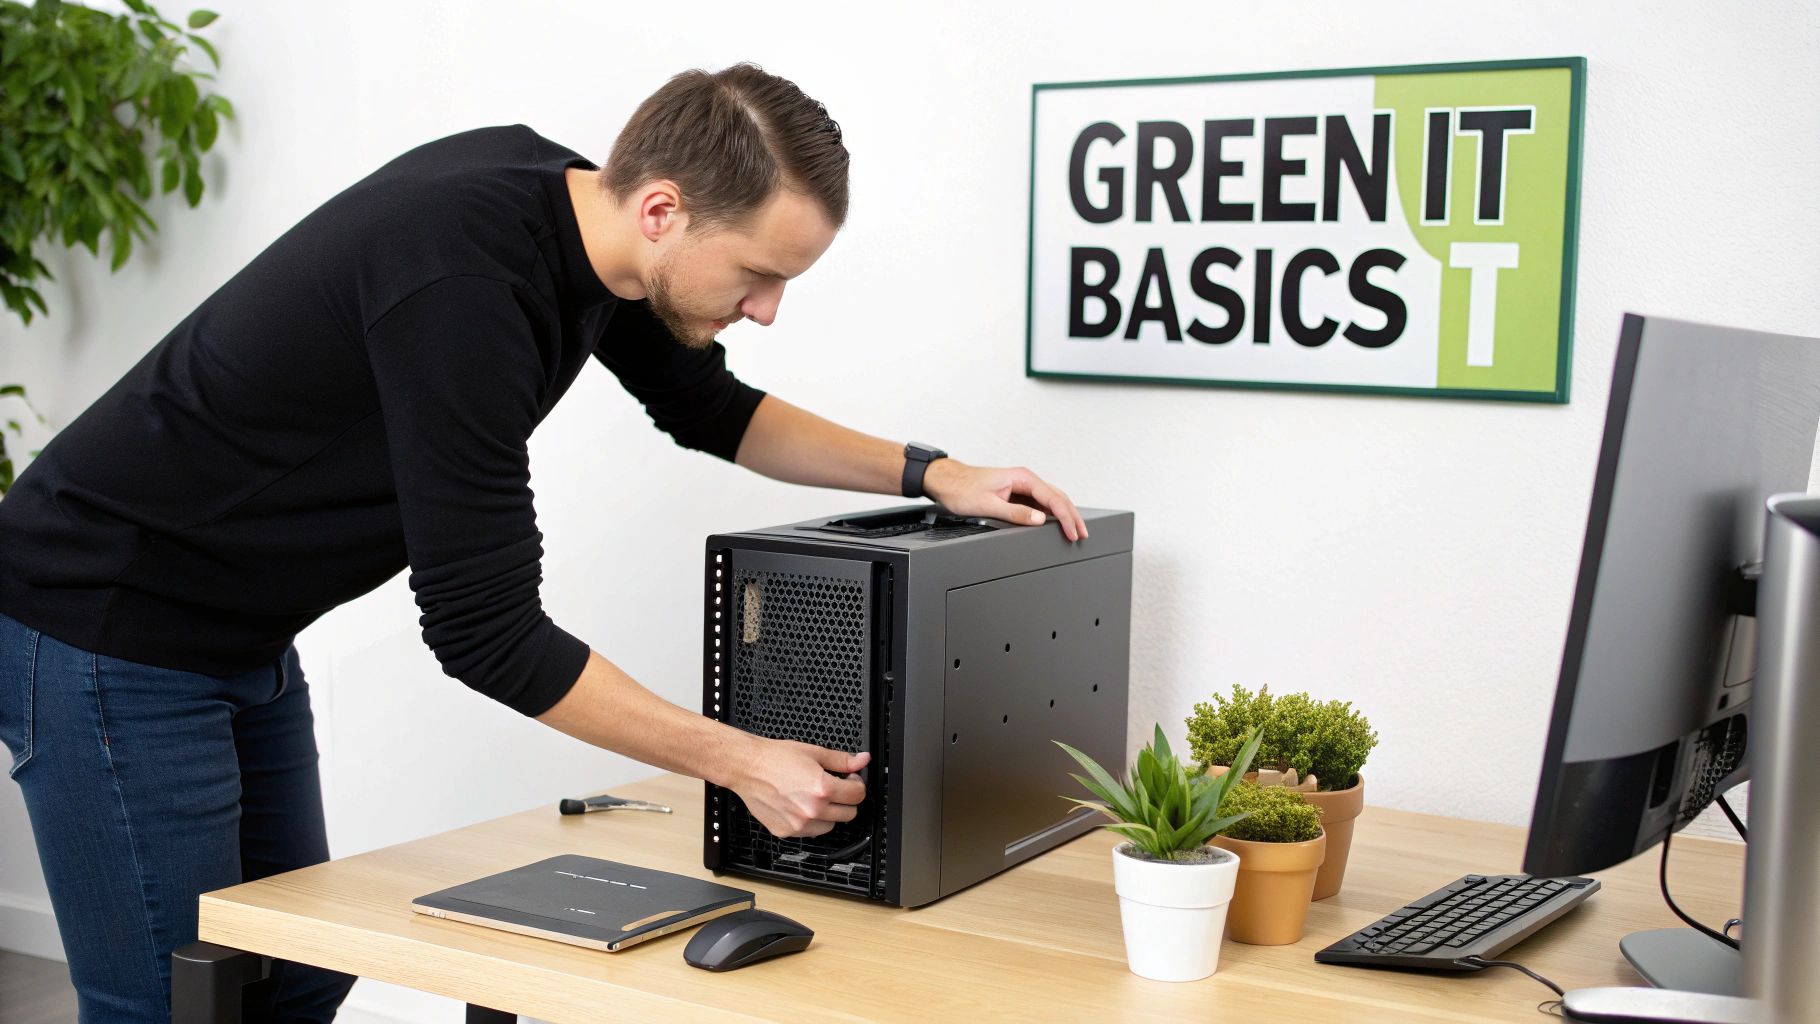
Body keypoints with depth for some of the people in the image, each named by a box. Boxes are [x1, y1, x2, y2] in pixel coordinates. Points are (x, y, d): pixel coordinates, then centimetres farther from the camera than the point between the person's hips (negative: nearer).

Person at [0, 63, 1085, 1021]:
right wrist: (738, 761, -23)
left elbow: (709, 407, 12)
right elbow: (486, 628, -28)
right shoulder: (464, 282, -32)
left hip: (242, 632, 9)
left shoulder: (571, 200, -5)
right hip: (107, 630, -9)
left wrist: (927, 472, 2)